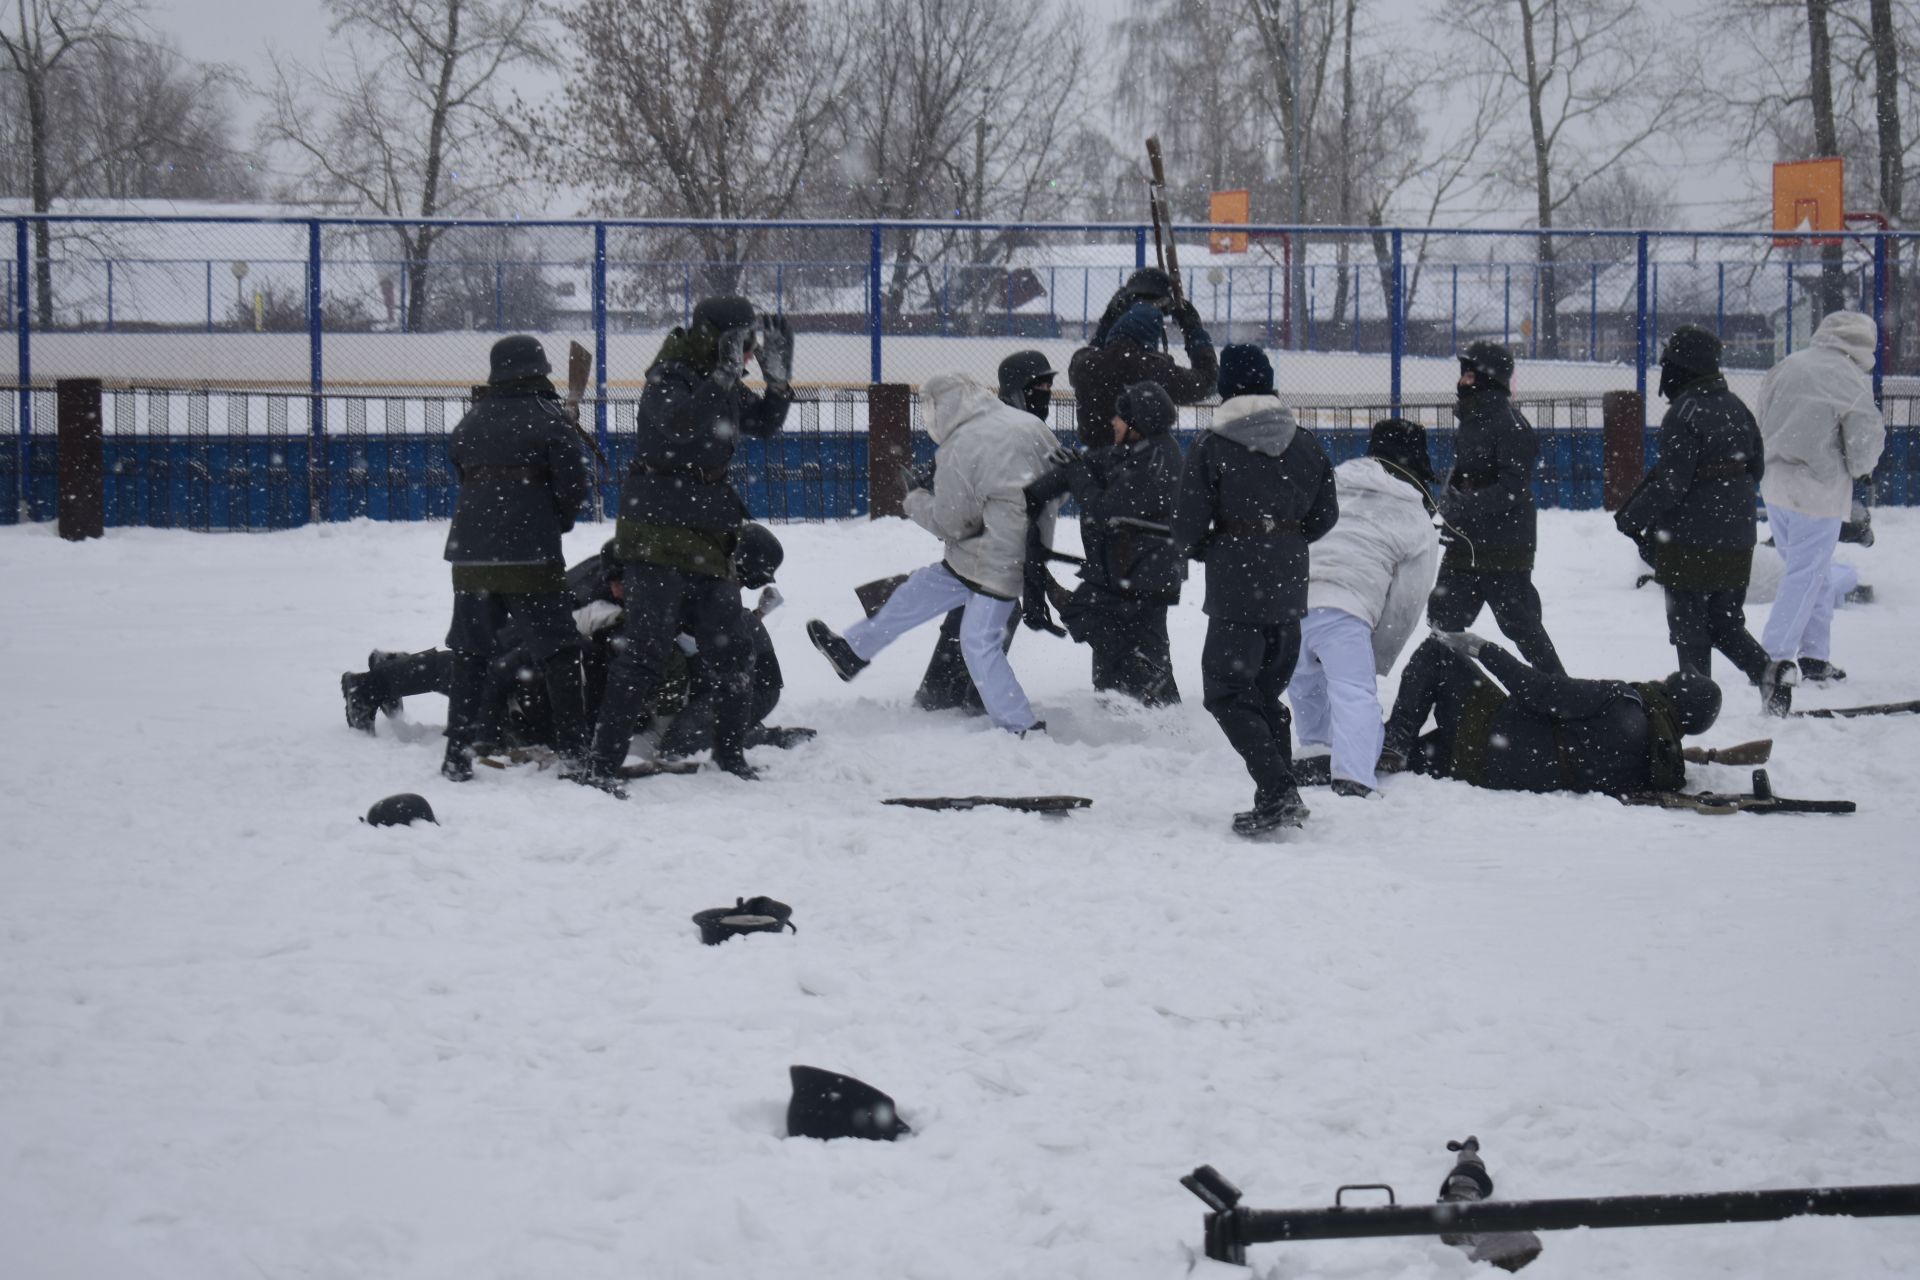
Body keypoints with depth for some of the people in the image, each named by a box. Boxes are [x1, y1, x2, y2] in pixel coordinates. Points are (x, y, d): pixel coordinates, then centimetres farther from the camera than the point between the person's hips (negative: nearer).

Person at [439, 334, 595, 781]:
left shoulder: (469, 425, 10)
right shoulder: (549, 418, -4)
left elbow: (464, 479, 13)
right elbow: (573, 487, -7)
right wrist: (557, 517, 14)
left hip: (471, 555, 4)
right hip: (531, 556, -4)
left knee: (470, 652, 11)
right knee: (557, 652, 3)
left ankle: (457, 754, 8)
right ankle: (574, 748, -1)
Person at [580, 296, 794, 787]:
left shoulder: (722, 383, 12)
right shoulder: (669, 377, -13)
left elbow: (764, 424, 21)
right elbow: (679, 424, -31)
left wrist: (778, 378, 5)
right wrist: (724, 374, -30)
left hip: (709, 541, 8)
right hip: (657, 539, -8)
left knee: (732, 653, 13)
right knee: (645, 656, -13)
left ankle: (730, 752, 30)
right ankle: (602, 763, -12)